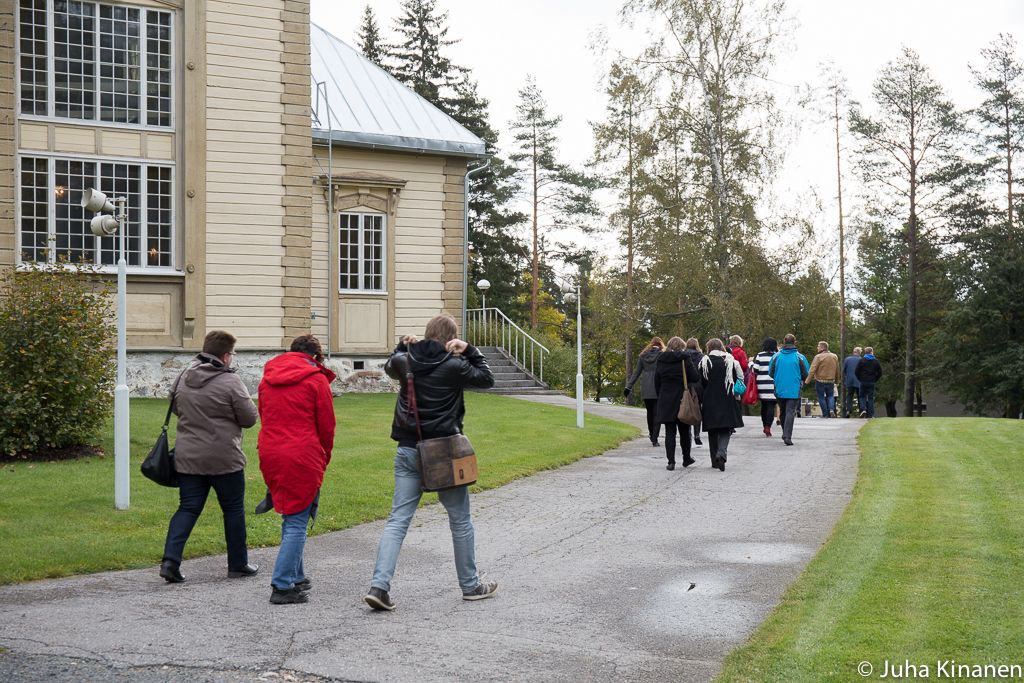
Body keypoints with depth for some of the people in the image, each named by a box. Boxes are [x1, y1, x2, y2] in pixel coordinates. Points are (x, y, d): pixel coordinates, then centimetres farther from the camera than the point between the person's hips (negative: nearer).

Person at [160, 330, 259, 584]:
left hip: (187, 457, 5)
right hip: (224, 458, -5)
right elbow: (249, 418, -10)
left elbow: (175, 408, 19)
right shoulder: (230, 382, -14)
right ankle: (238, 564, 18)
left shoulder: (184, 377, 4)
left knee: (188, 508, 9)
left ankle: (171, 560, -6)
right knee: (233, 509, 9)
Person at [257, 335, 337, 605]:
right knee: (297, 523, -2)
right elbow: (326, 425, -1)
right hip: (303, 458, -6)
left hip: (270, 456, 6)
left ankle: (296, 577, 25)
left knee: (289, 518, 19)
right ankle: (283, 587, -4)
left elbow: (263, 417, 18)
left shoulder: (268, 378, 15)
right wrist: (324, 458, 14)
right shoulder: (316, 379, -3)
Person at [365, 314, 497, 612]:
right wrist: (470, 351, 2)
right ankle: (470, 585, 23)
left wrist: (403, 345, 17)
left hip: (407, 452, 4)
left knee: (397, 520, 4)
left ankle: (379, 585, -9)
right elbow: (487, 379, 4)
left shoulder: (405, 361, 2)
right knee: (460, 520, 12)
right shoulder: (453, 366, -12)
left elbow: (389, 366, 27)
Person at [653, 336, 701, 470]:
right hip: (683, 400, -2)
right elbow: (695, 378, -10)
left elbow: (656, 382, 8)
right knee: (684, 432, 13)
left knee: (670, 432, 3)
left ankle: (671, 462, -4)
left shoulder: (660, 361, 4)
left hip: (665, 401, 2)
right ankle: (686, 459, 24)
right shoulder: (685, 359, -8)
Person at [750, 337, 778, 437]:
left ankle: (764, 426, 22)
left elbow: (755, 370, -2)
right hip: (773, 386, -2)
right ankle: (768, 427, -11)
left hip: (761, 385, 2)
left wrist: (751, 363, 16)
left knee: (764, 406, 13)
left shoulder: (759, 356, 0)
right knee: (771, 406, -2)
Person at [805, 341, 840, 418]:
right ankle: (831, 409, -3)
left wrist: (807, 381, -17)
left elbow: (812, 370, -18)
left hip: (820, 381, -5)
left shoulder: (818, 357, -14)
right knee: (830, 396, 19)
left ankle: (825, 414, 7)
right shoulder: (835, 356, 6)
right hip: (831, 381, 5)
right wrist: (837, 381, 24)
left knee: (821, 397, 6)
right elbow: (837, 370, 13)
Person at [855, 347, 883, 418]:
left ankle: (863, 409, -13)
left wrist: (860, 380, 8)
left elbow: (856, 372, -4)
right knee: (871, 398, 6)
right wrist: (875, 380, 11)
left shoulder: (861, 360, -2)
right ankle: (870, 414, 3)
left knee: (862, 396, 10)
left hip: (863, 382, -1)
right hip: (872, 382, 1)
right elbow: (880, 373, 3)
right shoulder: (876, 361, 3)